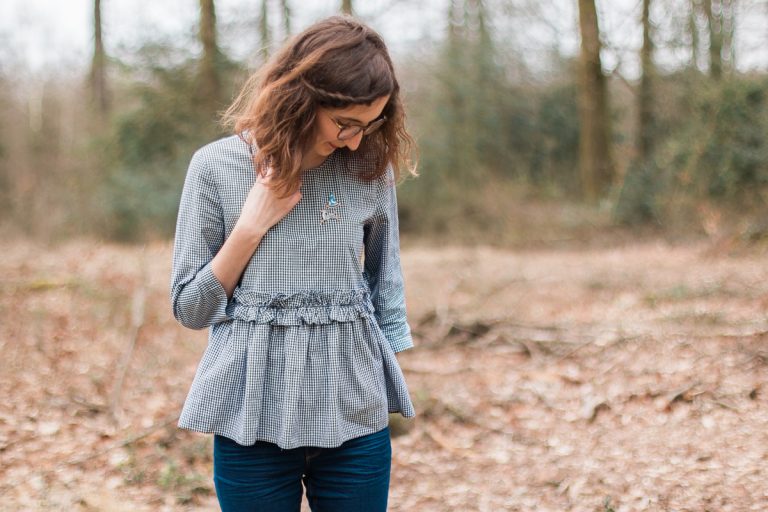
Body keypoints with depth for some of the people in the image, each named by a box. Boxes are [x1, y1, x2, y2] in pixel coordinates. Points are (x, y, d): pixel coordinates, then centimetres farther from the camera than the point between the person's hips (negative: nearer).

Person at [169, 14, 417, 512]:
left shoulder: (372, 168, -1)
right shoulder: (217, 166, -4)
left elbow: (386, 287, 8)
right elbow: (190, 308, -1)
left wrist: (389, 400, 6)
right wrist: (252, 225, -12)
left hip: (355, 417, 1)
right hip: (253, 417, -1)